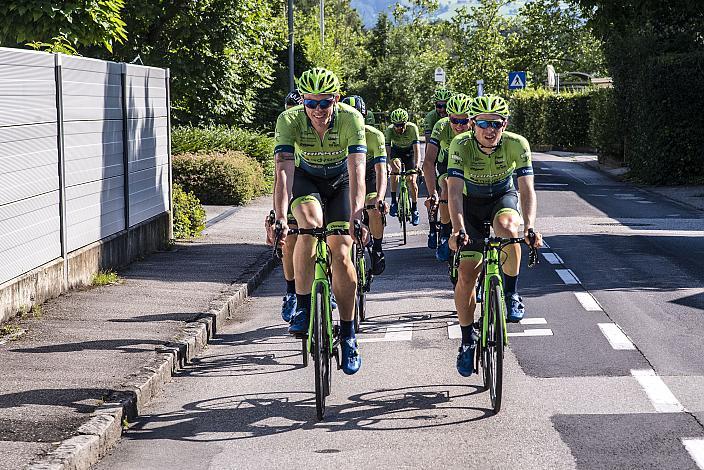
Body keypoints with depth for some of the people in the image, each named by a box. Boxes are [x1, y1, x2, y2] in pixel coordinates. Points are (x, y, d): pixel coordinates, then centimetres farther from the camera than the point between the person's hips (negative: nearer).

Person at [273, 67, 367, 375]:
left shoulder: (351, 119, -29)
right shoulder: (289, 120, -28)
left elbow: (357, 172, -37)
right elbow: (283, 169, -37)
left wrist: (356, 215, -51)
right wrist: (280, 217, -49)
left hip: (341, 183, 0)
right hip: (306, 180, 0)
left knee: (341, 254, -11)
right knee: (310, 225, -32)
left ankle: (348, 336, 2)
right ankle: (302, 306, -19)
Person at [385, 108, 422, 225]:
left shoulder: (412, 128, -31)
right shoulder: (389, 130, -27)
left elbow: (417, 149, -37)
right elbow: (387, 151, -32)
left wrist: (417, 166, -52)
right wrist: (389, 165, -48)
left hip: (410, 151, -1)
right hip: (396, 151, 1)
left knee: (411, 180, -12)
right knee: (395, 167, -31)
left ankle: (414, 209, 6)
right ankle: (393, 201, -23)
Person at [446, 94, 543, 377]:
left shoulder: (517, 145, -25)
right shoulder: (461, 145, -27)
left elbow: (527, 190, -30)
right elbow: (455, 191, -34)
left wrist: (529, 228, -47)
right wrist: (458, 229, -50)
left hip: (503, 198, 0)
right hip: (471, 203, 0)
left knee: (507, 227, -37)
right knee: (467, 274, -8)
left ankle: (511, 295, -16)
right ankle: (468, 340, 11)